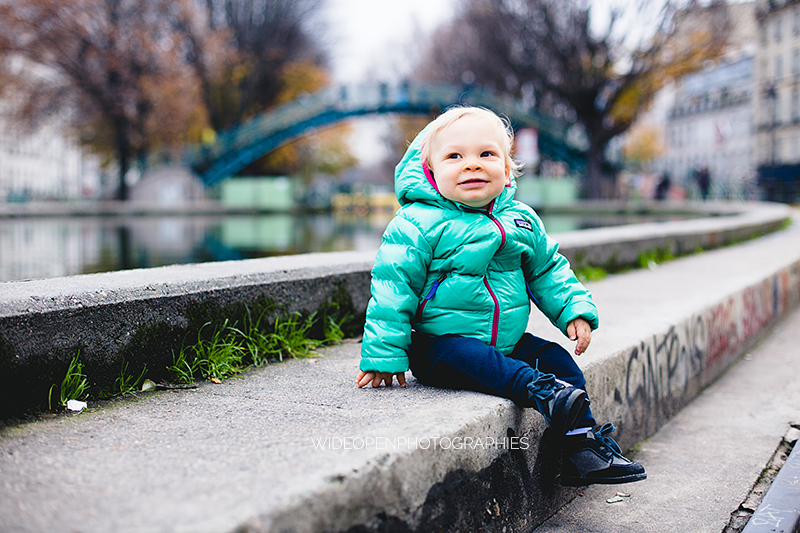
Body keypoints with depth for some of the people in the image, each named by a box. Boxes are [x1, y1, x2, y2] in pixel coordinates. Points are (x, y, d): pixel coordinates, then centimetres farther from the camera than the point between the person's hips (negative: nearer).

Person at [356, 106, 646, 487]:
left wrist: (575, 311, 7)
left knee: (556, 359, -6)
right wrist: (384, 354, -16)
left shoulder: (522, 220, 6)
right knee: (469, 358, -34)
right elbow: (393, 287, -13)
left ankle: (582, 445, -4)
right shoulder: (419, 225, -13)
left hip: (509, 341, 6)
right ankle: (536, 389, -46)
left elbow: (548, 271, 19)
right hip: (439, 346, -6)